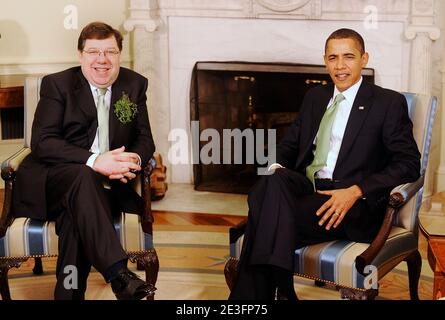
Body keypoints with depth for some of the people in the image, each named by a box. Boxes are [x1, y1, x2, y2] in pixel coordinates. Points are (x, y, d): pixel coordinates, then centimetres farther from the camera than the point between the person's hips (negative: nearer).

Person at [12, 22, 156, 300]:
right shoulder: (57, 84, 0)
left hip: (109, 183, 2)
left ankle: (69, 293, -22)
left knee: (75, 219, -33)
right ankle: (119, 275, -48)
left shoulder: (135, 84, 11)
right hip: (55, 178, -2)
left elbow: (145, 139, 10)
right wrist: (94, 161, -25)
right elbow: (41, 142, -11)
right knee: (83, 177, -38)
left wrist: (134, 160, -16)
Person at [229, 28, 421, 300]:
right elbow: (290, 145, 25)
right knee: (272, 184, -31)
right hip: (305, 187, 5)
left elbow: (409, 163, -4)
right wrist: (277, 169, -1)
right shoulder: (315, 97, 22)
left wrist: (356, 191, -18)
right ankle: (278, 290, -30)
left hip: (354, 206, -5)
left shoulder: (389, 103, 4)